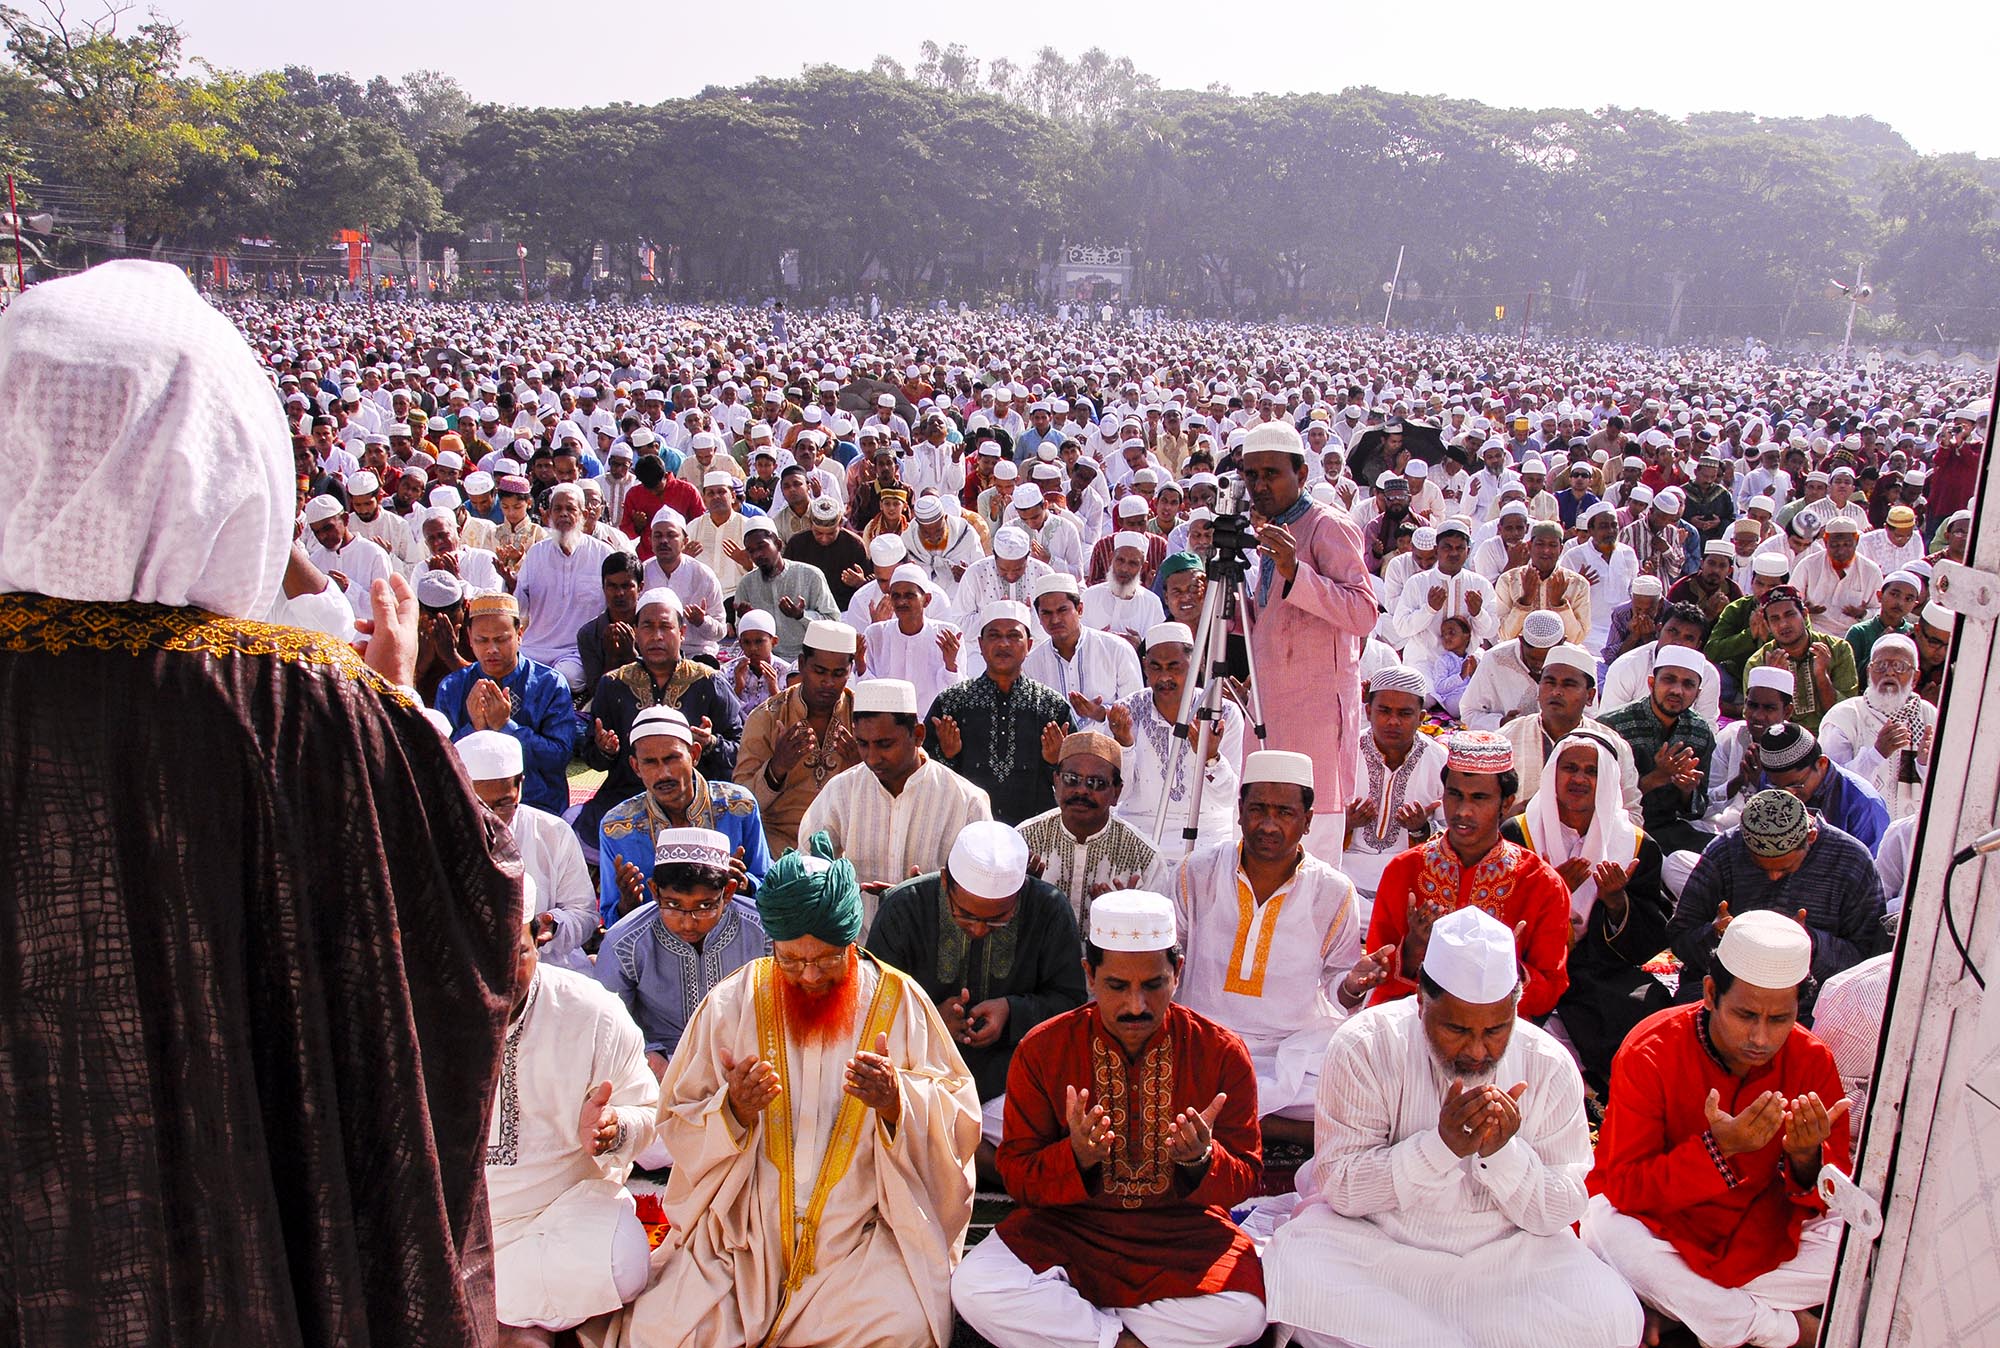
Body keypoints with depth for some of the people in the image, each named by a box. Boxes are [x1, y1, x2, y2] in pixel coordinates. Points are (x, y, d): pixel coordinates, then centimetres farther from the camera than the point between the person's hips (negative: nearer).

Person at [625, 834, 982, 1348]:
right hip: (741, 1230, 1)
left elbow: (959, 1122, -1)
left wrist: (896, 1102, -22)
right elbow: (677, 1127, 4)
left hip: (864, 1234, -1)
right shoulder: (732, 1002, 1)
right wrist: (734, 1110, -18)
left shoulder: (900, 1001, -2)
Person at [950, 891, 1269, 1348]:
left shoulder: (1223, 1053, -6)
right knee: (974, 1289, -26)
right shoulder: (1042, 1049, -6)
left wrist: (1201, 1160, -24)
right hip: (1067, 1228, 0)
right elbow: (1018, 1175, -3)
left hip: (1181, 1233, 0)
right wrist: (1076, 1157, -25)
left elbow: (1245, 1180, -1)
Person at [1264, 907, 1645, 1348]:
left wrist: (1502, 1152, -25)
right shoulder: (1364, 1046, -13)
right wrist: (1443, 1144, -28)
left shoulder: (1549, 1066, -6)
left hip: (1505, 1252, 3)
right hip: (1374, 1241, -2)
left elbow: (1561, 1212, -5)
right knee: (1296, 1284, -30)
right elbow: (1340, 1187, -17)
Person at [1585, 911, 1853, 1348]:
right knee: (1606, 1229, -34)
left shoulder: (1812, 1061, -10)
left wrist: (1807, 1158, -29)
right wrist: (1718, 1149, -35)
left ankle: (1667, 1306, -13)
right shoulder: (1650, 1054, -20)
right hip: (1660, 1224, -3)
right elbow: (1625, 1187, -22)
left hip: (1761, 1233, 3)